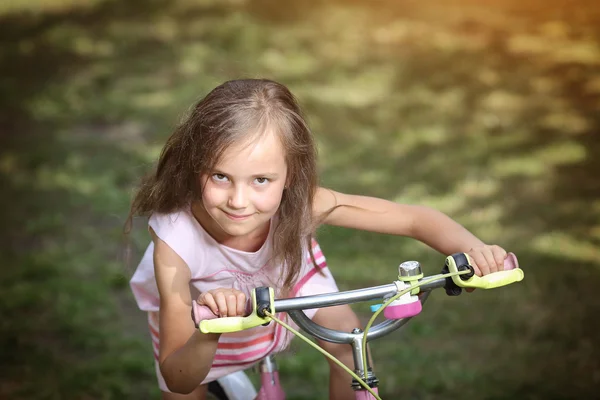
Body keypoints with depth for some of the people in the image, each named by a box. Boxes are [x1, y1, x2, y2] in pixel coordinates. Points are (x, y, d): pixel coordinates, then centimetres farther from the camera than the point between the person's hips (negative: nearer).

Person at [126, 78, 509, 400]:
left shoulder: (303, 204, -39)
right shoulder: (175, 240, -42)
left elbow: (416, 218, -33)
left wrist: (472, 248, -54)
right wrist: (206, 336, -62)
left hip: (284, 273, 2)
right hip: (195, 308, -2)